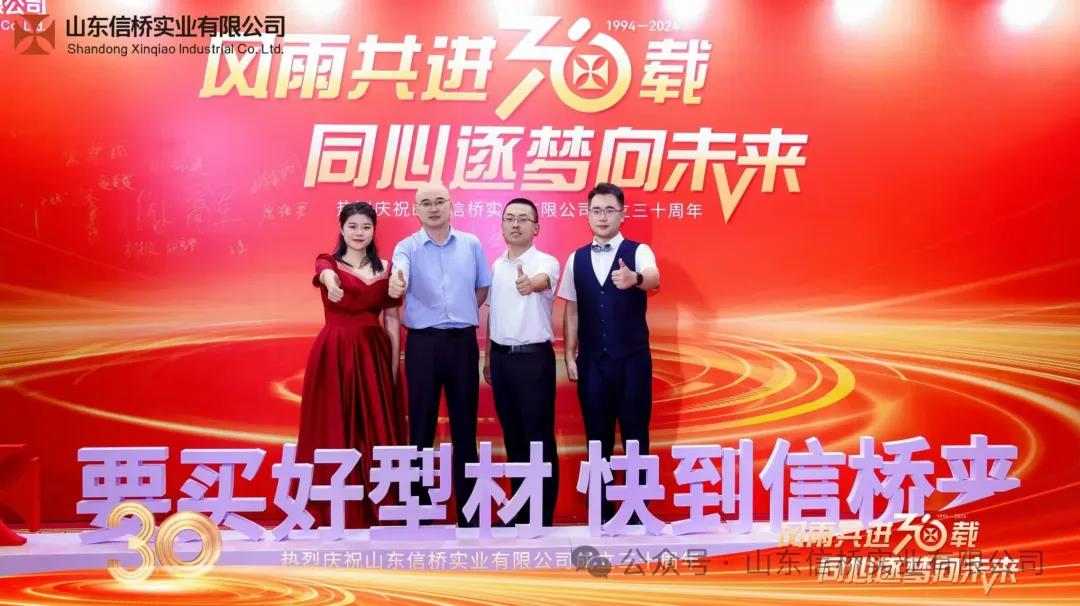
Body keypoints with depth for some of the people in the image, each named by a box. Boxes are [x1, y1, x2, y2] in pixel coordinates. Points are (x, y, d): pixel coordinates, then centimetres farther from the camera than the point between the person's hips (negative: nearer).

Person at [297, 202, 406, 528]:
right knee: (333, 431, 1)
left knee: (376, 431, 4)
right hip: (333, 354, -2)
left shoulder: (386, 268, 7)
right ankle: (335, 512, 11)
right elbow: (325, 273, -25)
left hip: (374, 355, 2)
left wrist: (394, 365, -1)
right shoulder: (327, 262, 1)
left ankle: (376, 510, 15)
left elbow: (392, 320, 6)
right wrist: (331, 282, -50)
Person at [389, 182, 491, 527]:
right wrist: (396, 285, -45)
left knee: (465, 425, 7)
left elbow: (484, 288, 16)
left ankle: (468, 509, 16)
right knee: (421, 425, 4)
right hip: (423, 342, -1)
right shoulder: (407, 247, -1)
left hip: (462, 341, 2)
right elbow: (399, 278, -22)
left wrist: (462, 314, 4)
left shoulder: (471, 244, 6)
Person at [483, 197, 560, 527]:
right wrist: (488, 357, 18)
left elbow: (542, 282, -34)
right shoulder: (496, 266, 10)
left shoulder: (546, 262, -9)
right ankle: (520, 508, 25)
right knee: (512, 436, 13)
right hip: (502, 357, 6)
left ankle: (544, 515, 9)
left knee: (540, 438, 0)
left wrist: (531, 284, -57)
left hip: (534, 357, -6)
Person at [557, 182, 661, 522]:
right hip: (592, 360, 3)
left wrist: (635, 278, -48)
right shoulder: (576, 259, 6)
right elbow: (572, 311, 8)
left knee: (635, 433, 4)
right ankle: (602, 510, 20)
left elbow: (654, 280, -26)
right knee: (597, 435, 9)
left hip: (633, 358, -2)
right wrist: (570, 356, 3)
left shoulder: (639, 251, -4)